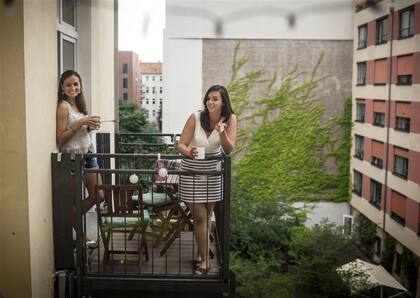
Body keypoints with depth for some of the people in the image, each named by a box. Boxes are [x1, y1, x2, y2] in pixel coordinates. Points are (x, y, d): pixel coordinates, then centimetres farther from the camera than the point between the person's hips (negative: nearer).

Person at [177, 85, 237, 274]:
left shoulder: (230, 119, -14)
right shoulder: (195, 118, -20)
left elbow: (229, 149, -18)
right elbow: (180, 145, -17)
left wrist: (222, 133, -37)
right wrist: (188, 151, -40)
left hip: (213, 171, 3)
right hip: (192, 171, -2)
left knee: (206, 215, 15)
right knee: (200, 217, -2)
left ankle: (201, 254, 32)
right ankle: (204, 260, 11)